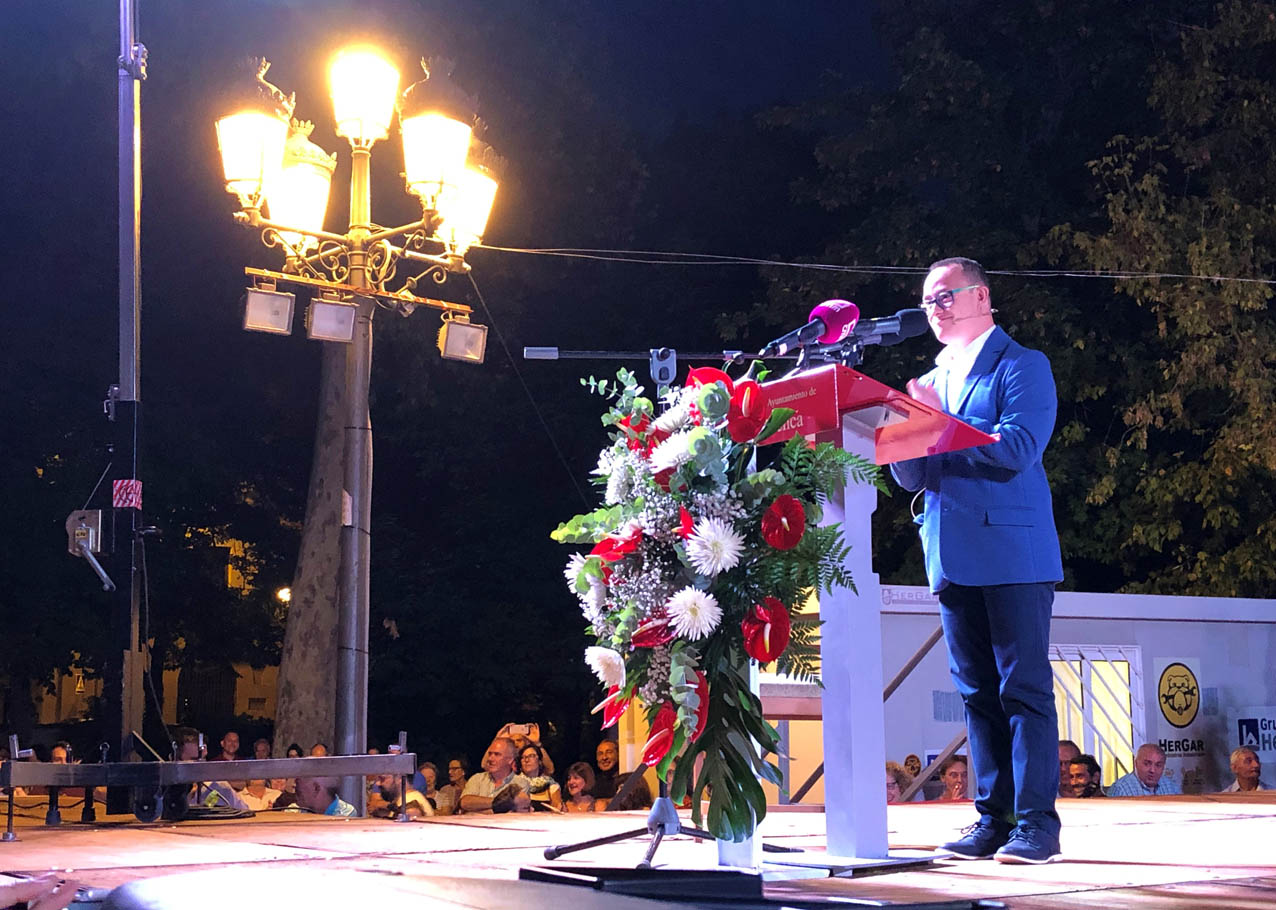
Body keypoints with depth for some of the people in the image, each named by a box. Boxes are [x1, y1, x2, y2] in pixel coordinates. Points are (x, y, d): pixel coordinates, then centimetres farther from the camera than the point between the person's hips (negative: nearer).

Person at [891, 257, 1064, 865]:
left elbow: (1019, 448, -16)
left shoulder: (1021, 366, -1)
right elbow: (911, 477, 15)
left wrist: (941, 420, -15)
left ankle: (1036, 822, -5)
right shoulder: (932, 381, 20)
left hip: (1014, 553, -7)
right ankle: (993, 820, 11)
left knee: (1024, 688, -7)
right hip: (953, 558, 7)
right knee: (977, 693, 7)